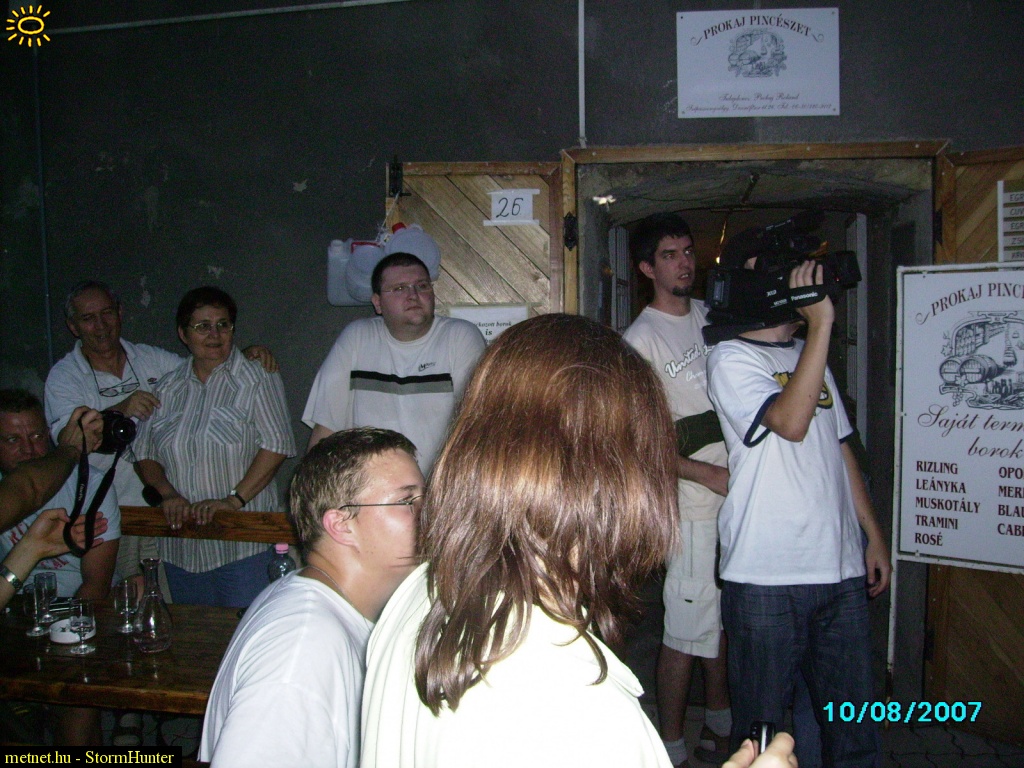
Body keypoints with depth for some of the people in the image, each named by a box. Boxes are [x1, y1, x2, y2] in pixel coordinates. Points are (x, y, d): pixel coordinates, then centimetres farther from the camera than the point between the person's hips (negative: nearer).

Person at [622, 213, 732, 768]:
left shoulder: (712, 317, 11)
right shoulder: (641, 339, -10)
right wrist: (709, 475, -16)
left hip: (739, 492, 7)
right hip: (691, 504, -7)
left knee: (726, 618, 19)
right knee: (686, 630, -1)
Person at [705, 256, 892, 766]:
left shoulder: (809, 357, 17)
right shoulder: (731, 357, -6)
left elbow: (841, 451, 20)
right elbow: (791, 422, -22)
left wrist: (874, 536, 18)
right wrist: (821, 322, -19)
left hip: (842, 571, 7)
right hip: (766, 576, -6)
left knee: (854, 724, 13)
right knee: (762, 726, 6)